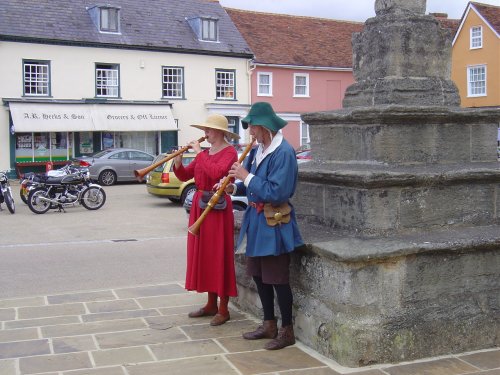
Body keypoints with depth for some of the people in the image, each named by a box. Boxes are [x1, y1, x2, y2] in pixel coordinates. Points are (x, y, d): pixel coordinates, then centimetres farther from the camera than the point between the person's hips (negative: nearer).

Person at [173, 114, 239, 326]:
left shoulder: (229, 152, -9)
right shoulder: (205, 153, 13)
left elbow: (216, 173, -27)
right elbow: (184, 176, 11)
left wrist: (200, 153, -19)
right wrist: (178, 160, -6)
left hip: (218, 207, -8)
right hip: (200, 205, 8)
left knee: (219, 255, -4)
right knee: (203, 253, 12)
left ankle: (223, 309, 4)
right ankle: (211, 305, 23)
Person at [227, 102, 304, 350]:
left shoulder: (283, 152, -20)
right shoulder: (260, 149, 8)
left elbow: (276, 193, -26)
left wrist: (247, 177, -21)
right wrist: (235, 187, -3)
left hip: (274, 225, -9)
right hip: (257, 221, 9)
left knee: (277, 279, 1)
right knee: (259, 276, 16)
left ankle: (287, 331, 16)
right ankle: (269, 325, 30)